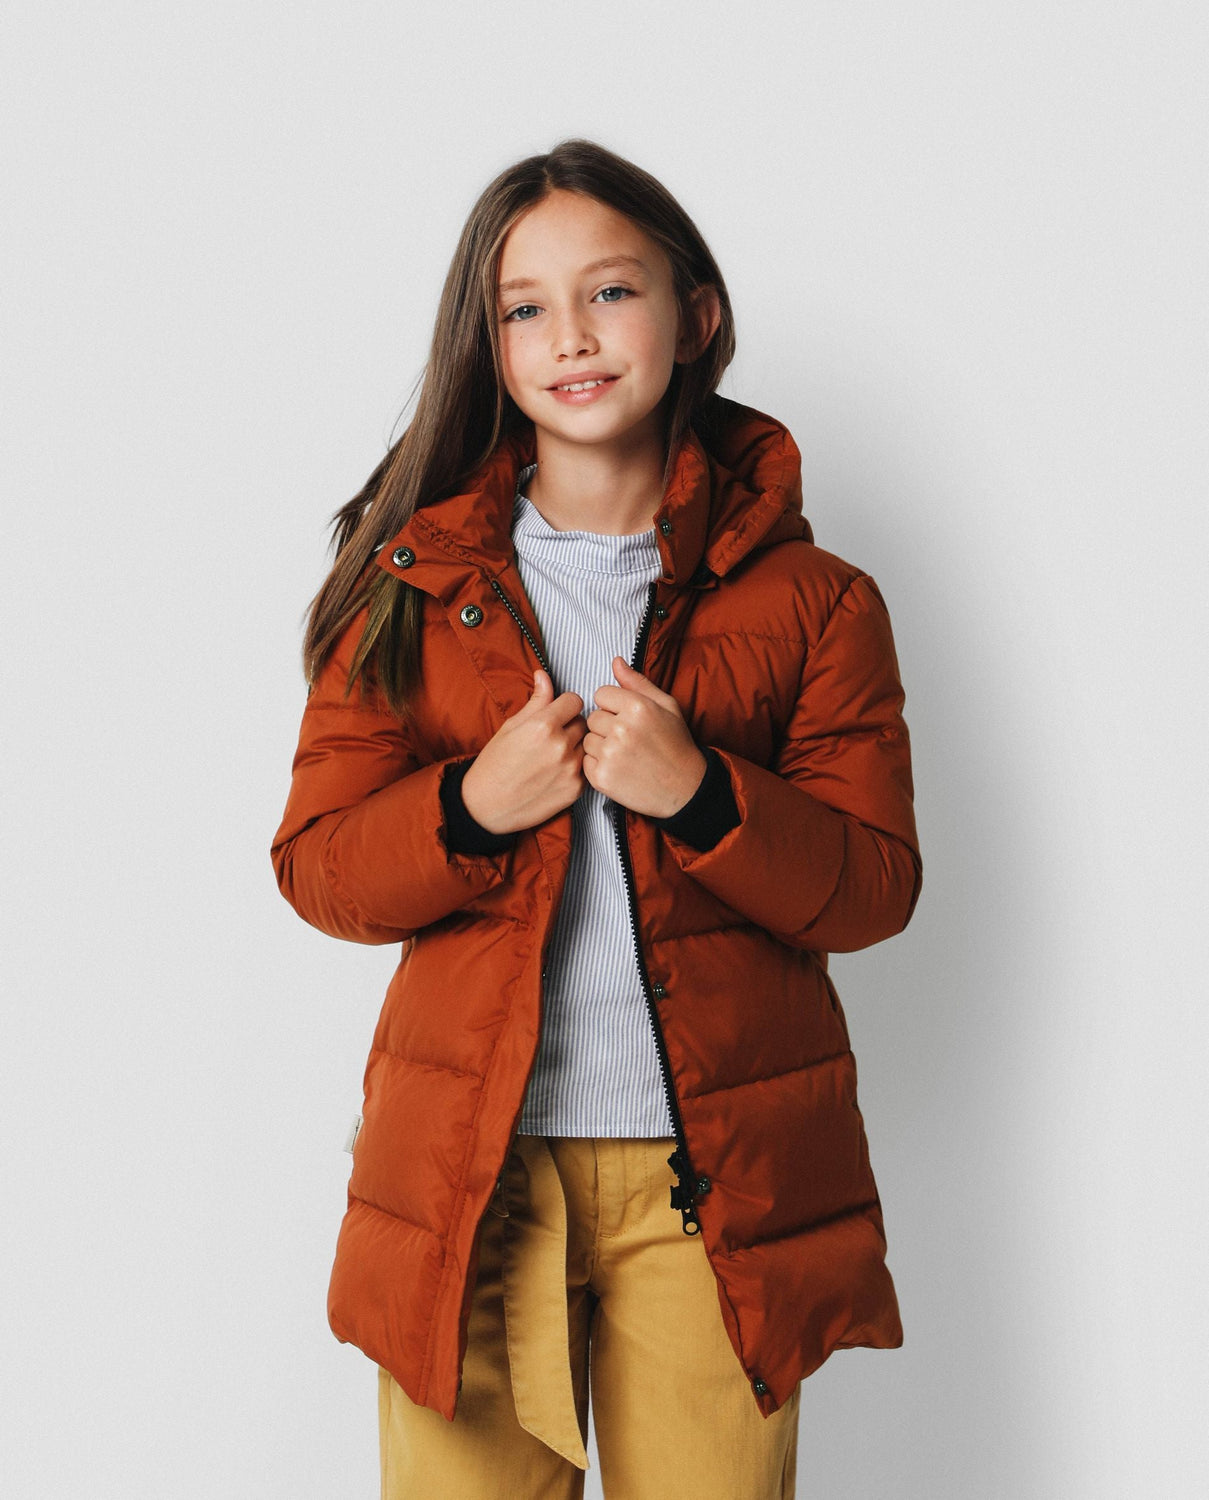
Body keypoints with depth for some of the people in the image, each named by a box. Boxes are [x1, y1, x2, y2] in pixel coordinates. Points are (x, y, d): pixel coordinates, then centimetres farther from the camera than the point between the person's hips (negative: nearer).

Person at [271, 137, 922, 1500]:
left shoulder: (809, 600, 3)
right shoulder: (410, 583, 6)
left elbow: (875, 886, -1)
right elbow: (315, 866, 4)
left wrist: (700, 793, -18)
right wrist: (472, 807, -15)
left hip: (712, 1180, 0)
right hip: (465, 1167, 1)